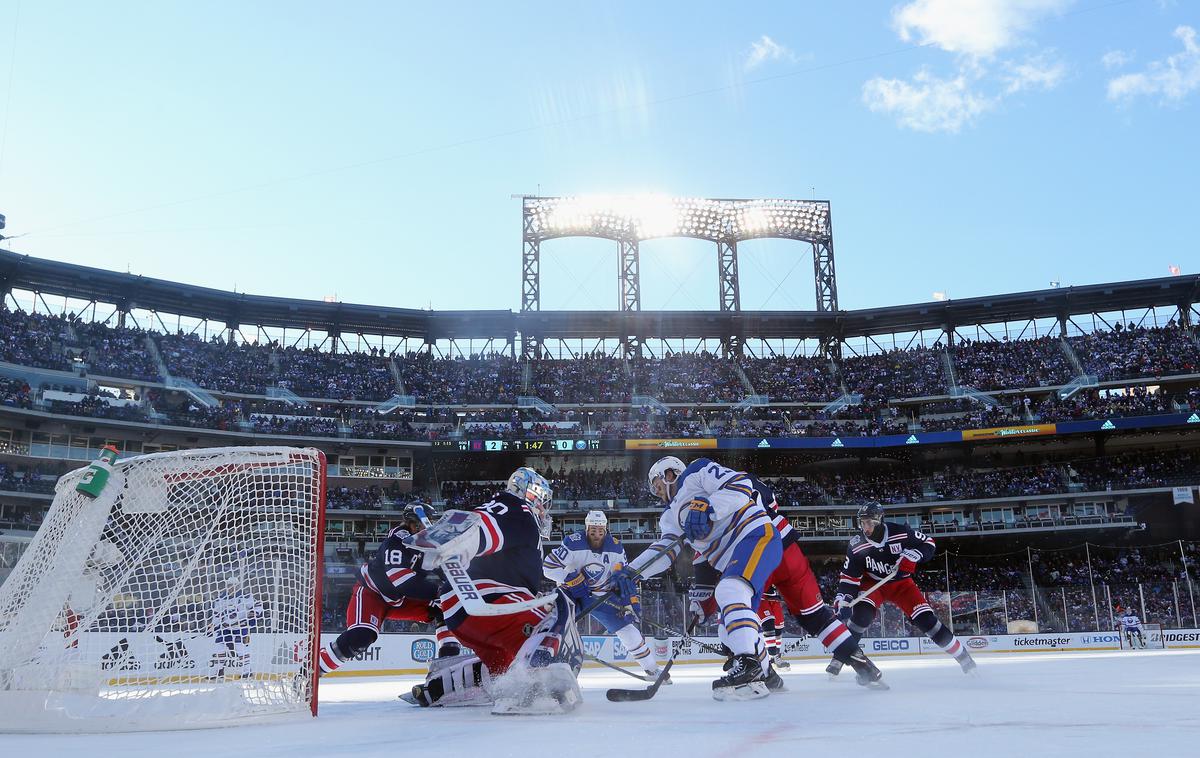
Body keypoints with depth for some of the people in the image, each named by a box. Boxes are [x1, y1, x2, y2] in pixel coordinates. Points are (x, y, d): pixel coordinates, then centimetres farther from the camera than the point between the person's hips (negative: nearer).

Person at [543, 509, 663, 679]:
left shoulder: (615, 548, -9)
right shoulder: (573, 543, -24)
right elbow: (548, 566, -26)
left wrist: (632, 600, -8)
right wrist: (573, 580, -28)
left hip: (602, 595, 3)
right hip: (571, 592, -3)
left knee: (627, 627, -2)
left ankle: (652, 668, 12)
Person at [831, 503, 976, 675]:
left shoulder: (900, 532, -22)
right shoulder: (856, 546, -19)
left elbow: (928, 544, -9)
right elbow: (848, 577, -15)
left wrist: (911, 556, -27)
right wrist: (843, 601, -27)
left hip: (901, 583, 0)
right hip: (873, 585, 0)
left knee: (925, 618, -12)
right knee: (862, 614, -27)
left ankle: (961, 653, 4)